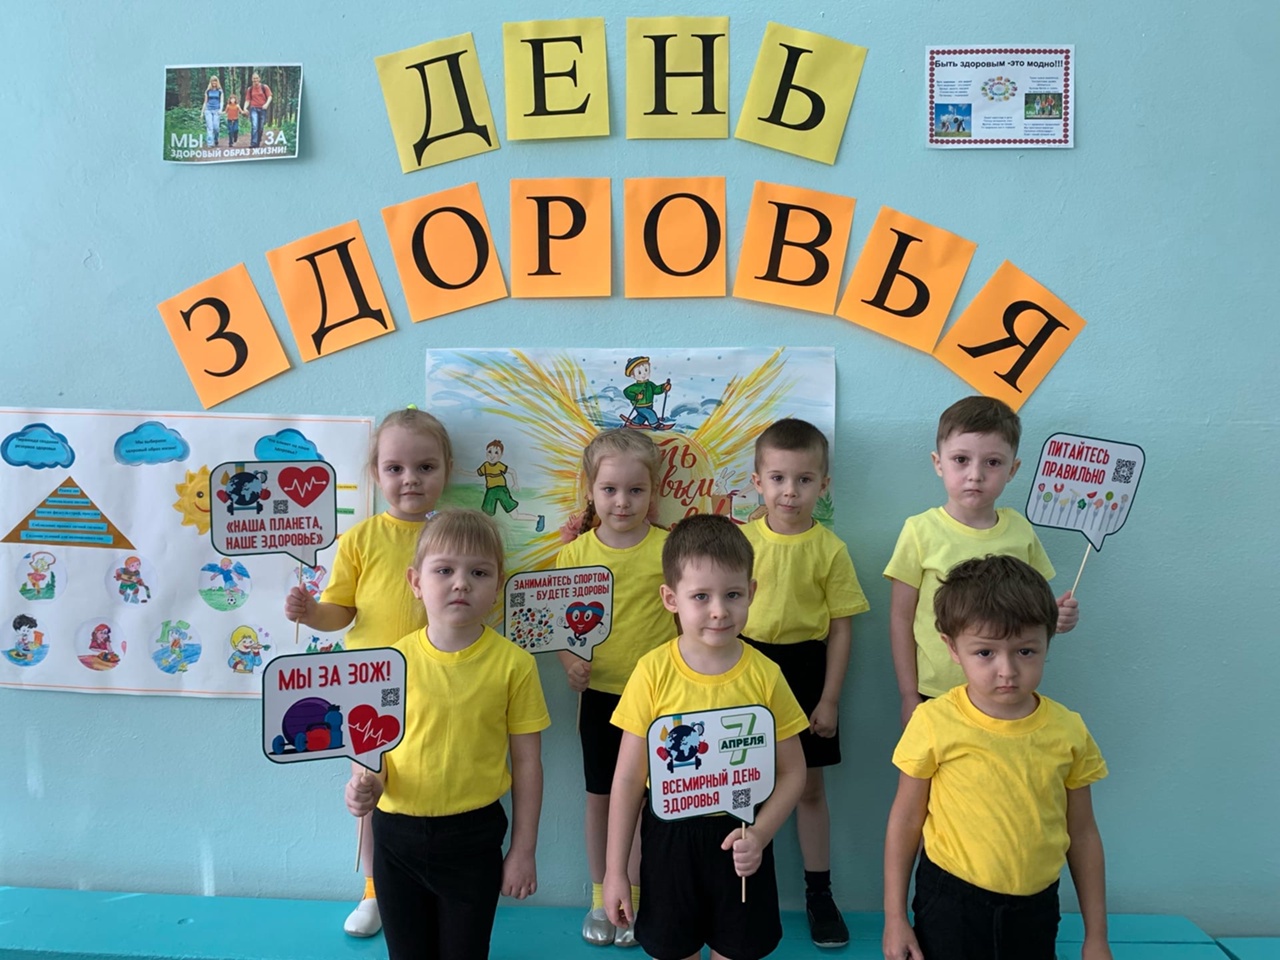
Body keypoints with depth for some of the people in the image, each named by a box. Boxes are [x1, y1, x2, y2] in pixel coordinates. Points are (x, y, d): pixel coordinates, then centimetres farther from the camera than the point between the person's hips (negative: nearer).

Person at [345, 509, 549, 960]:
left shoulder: (513, 664, -11)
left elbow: (526, 762, -4)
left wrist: (524, 849, -1)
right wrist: (365, 782, -20)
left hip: (473, 837, -2)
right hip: (396, 833, 2)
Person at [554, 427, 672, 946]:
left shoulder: (670, 547, -8)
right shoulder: (575, 551, -4)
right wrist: (568, 659, -13)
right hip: (599, 694, 1)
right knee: (599, 797, 14)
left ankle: (632, 896, 29)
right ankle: (600, 897, 32)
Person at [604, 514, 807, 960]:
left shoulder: (765, 676, -11)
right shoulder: (653, 672, -13)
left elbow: (792, 772, -1)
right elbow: (628, 777, -6)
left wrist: (760, 834, -16)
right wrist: (615, 870, -2)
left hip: (739, 840, 1)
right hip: (669, 837, 0)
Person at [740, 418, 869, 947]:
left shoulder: (831, 549, -8)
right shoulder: (741, 540, -5)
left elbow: (841, 628, -4)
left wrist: (829, 699, -6)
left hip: (806, 671, -1)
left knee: (809, 786, 12)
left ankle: (819, 893, 27)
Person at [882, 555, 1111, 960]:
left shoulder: (1068, 731, -7)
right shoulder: (935, 723, -16)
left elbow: (1082, 835, 3)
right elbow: (906, 821, -6)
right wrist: (895, 918, -3)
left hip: (1036, 907, 3)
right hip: (949, 905, -3)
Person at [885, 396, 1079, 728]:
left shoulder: (1020, 531, -1)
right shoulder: (921, 531, -10)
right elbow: (901, 617, -6)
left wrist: (1055, 617, -10)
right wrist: (909, 696, -5)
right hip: (935, 694, -2)